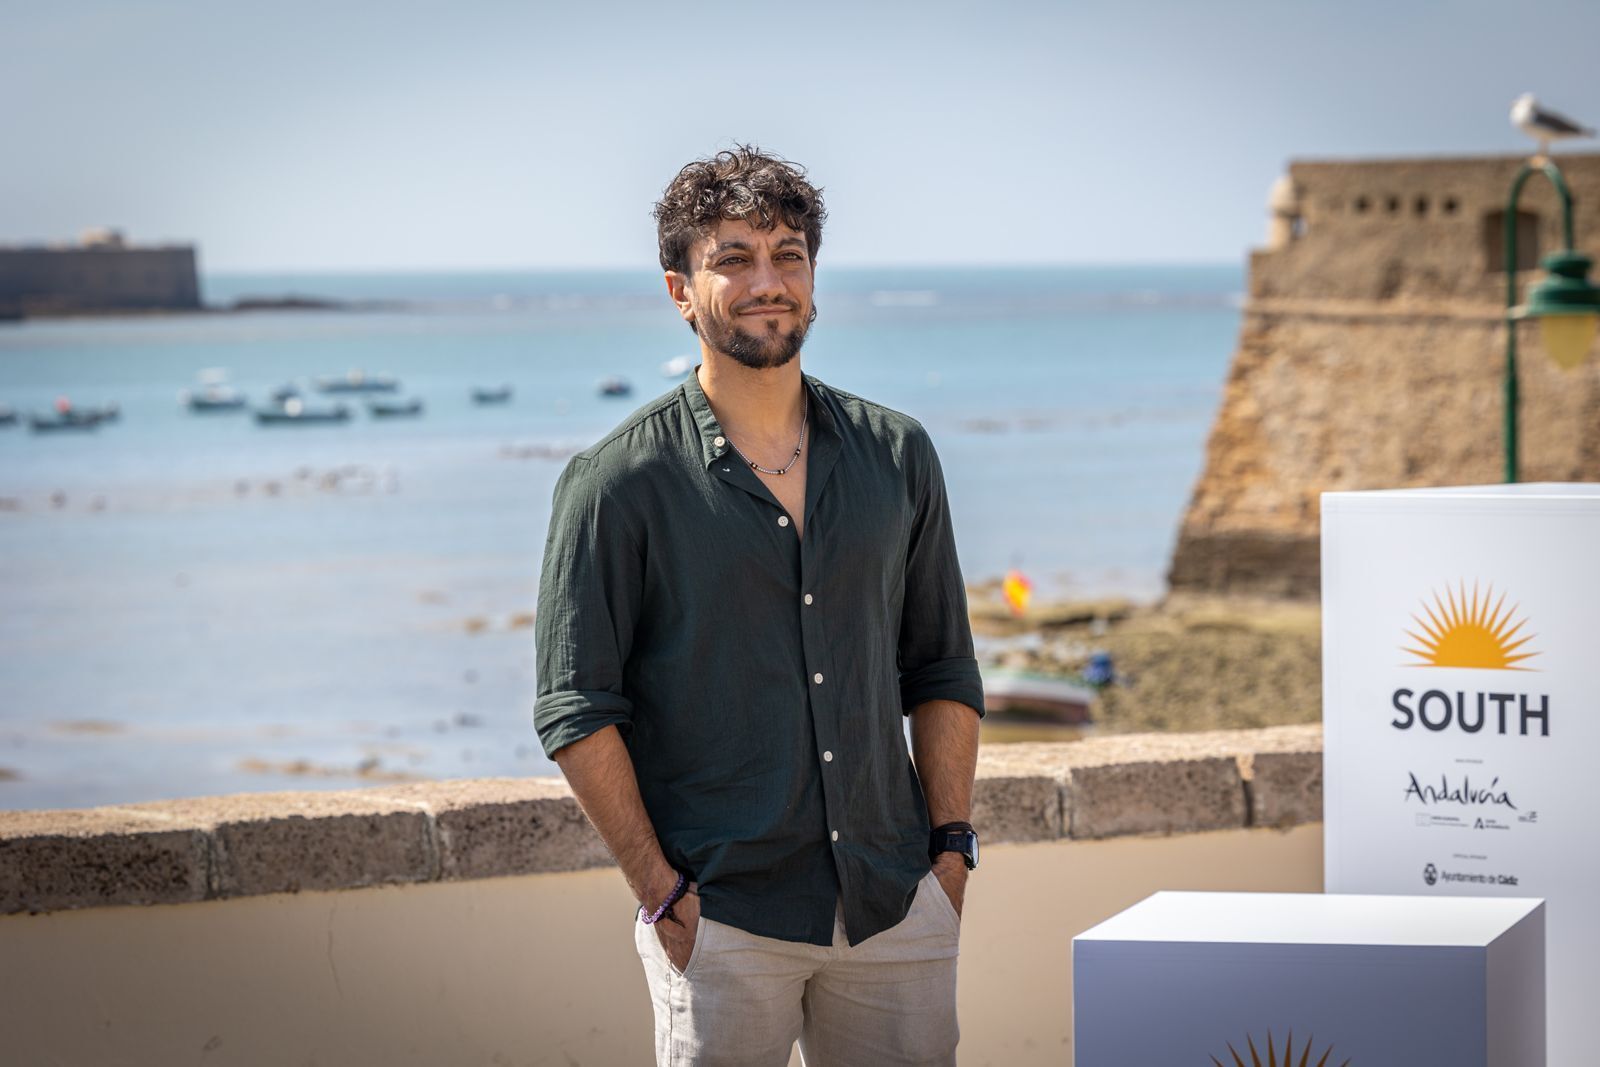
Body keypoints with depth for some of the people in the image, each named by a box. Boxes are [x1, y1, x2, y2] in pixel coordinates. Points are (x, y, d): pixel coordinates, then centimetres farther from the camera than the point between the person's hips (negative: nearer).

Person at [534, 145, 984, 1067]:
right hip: (723, 918, -3)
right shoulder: (619, 482, -3)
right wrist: (661, 890, -9)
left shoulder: (897, 455, 9)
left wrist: (951, 844, 6)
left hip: (897, 907, 4)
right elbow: (577, 707, -5)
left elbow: (943, 669, 15)